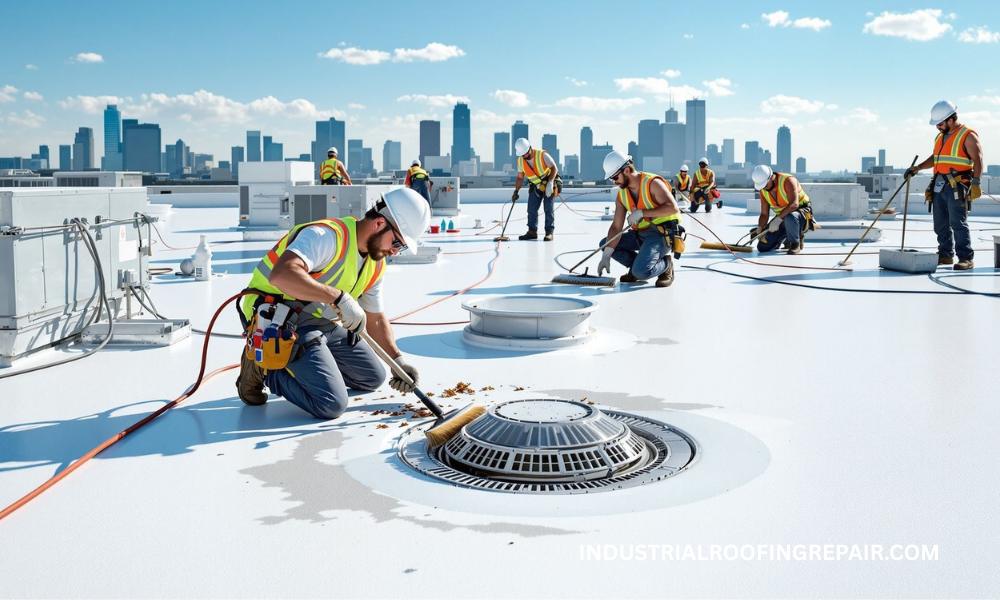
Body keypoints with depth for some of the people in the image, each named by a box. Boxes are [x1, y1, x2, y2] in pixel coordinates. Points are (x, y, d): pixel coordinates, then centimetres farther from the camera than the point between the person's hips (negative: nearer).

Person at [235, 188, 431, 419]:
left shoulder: (375, 265, 6)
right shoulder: (326, 235, -24)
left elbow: (375, 319, 16)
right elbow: (281, 274, -41)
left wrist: (398, 360, 3)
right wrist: (339, 297, -43)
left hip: (324, 325, 9)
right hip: (283, 324, -9)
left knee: (373, 378, 15)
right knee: (331, 404, -20)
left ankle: (301, 364, 17)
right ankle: (264, 368, -1)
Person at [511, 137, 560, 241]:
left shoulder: (542, 155, -23)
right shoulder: (520, 160, -7)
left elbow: (554, 168, -19)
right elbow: (520, 177, 4)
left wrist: (550, 182, -30)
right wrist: (516, 191, -4)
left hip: (550, 185, -5)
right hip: (536, 187, 5)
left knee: (549, 209, -9)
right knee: (531, 209, -1)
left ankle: (549, 232, -4)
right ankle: (532, 231, 5)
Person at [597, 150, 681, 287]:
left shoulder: (652, 183, -16)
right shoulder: (622, 194, 5)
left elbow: (673, 208, -27)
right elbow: (616, 227, 2)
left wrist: (642, 212, -28)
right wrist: (606, 256, -8)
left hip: (663, 234, -8)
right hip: (640, 234, 8)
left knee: (641, 272, -28)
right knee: (605, 244, 3)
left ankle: (666, 264, 3)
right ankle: (640, 263, 8)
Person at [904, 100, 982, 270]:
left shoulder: (968, 136, -6)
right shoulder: (940, 137, 18)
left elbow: (977, 160, -11)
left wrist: (975, 183, -20)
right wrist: (917, 168, 15)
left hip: (957, 187, -8)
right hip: (939, 186, 8)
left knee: (958, 223, -11)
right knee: (941, 224, 10)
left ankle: (966, 258, -8)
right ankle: (945, 255, 19)